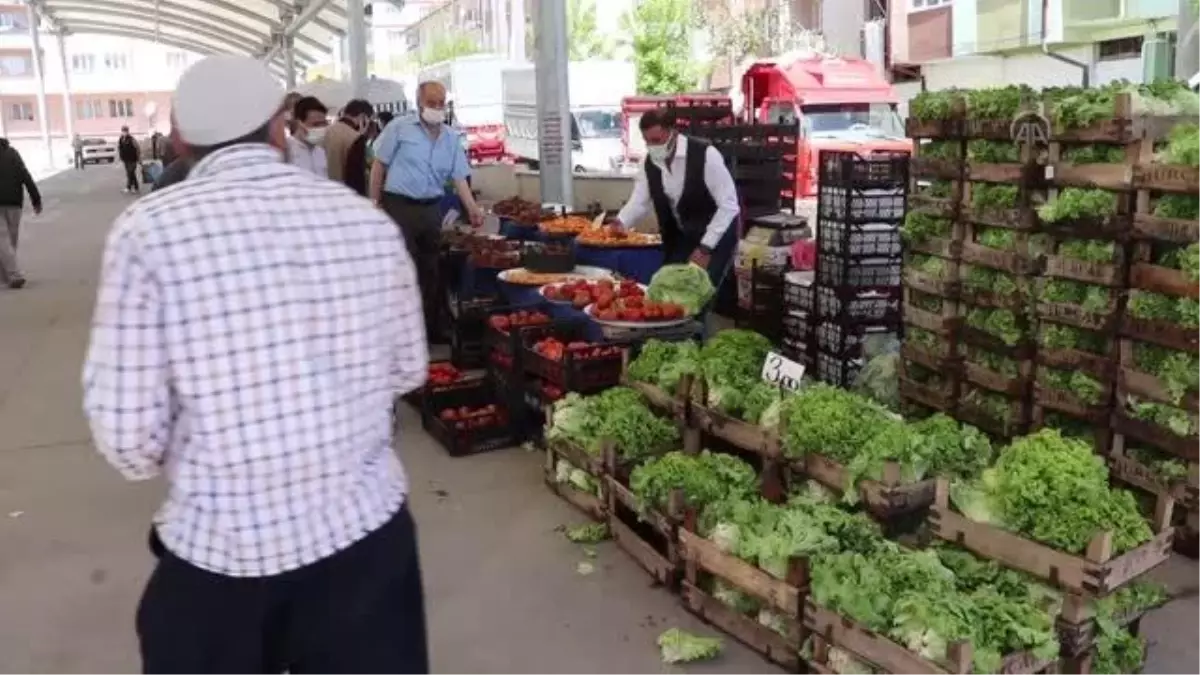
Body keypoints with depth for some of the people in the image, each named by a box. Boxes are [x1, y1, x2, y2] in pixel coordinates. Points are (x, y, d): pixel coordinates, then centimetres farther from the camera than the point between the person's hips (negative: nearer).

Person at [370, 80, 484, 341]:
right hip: (399, 205, -5)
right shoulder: (399, 128, -4)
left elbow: (459, 177, 5)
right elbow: (379, 165, -1)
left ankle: (430, 326, 23)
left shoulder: (451, 138, 7)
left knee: (431, 269, 11)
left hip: (431, 208, 5)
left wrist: (472, 208, -8)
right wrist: (374, 202, -5)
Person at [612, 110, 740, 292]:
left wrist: (705, 247, -24)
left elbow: (729, 205, -22)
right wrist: (620, 223, -26)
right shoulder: (650, 163, -7)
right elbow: (639, 201, -3)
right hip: (679, 237, 6)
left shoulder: (705, 155, -24)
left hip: (716, 236, -6)